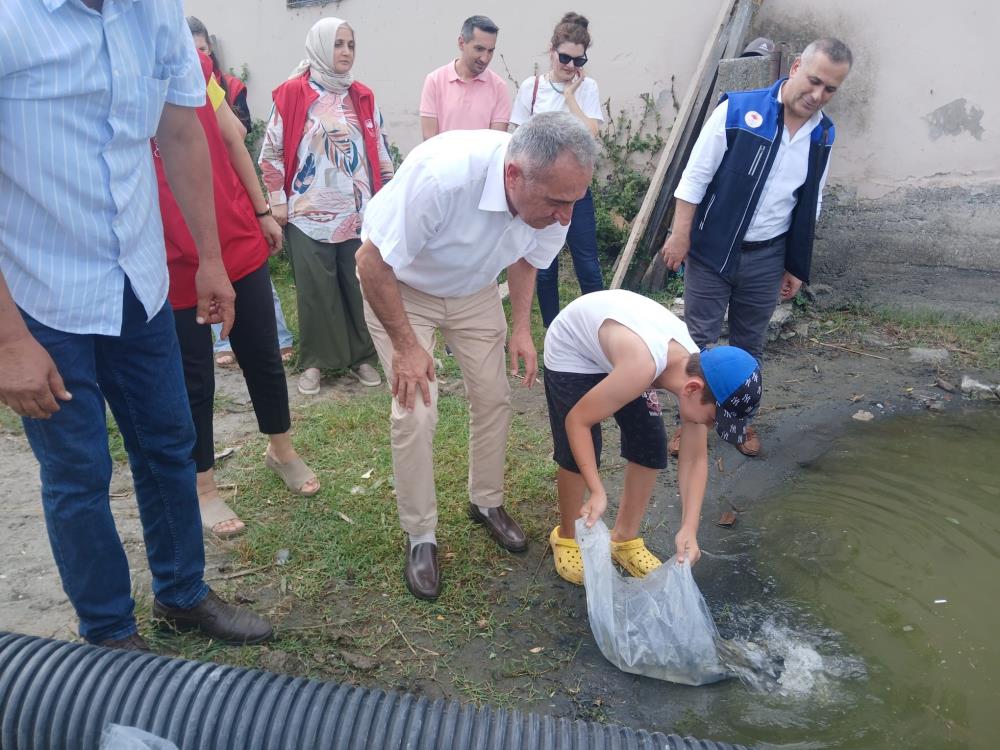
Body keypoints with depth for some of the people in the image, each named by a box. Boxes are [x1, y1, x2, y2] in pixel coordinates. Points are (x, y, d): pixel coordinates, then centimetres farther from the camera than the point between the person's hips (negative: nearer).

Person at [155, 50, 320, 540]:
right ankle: (203, 487, 29)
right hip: (173, 265, -3)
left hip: (241, 244, 4)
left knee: (263, 356, 15)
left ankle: (281, 449, 39)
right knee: (193, 378, 9)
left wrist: (262, 211, 11)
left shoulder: (192, 62, 1)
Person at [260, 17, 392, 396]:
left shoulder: (363, 97, 9)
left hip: (359, 212, 3)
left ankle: (362, 356, 20)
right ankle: (313, 361, 16)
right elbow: (271, 151, -1)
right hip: (308, 213, -3)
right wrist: (277, 202, -3)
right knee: (315, 289, 3)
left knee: (361, 286, 6)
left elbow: (380, 152, 14)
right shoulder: (292, 93, -2)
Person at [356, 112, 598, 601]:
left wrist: (521, 328, -7)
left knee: (493, 396, 4)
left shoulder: (551, 194, -23)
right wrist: (406, 345, -24)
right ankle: (419, 537, 6)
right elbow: (373, 262, -30)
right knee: (415, 411, -12)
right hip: (398, 287, -4)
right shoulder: (440, 175, -42)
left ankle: (487, 503, 27)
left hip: (474, 290, 5)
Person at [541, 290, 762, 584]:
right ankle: (566, 537, 17)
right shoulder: (642, 367, -44)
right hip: (571, 350, -6)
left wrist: (689, 529, -22)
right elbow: (577, 420, -31)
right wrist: (598, 492, -35)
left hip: (617, 352, 6)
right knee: (577, 455, -10)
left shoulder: (697, 371, -21)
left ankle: (625, 538, 20)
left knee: (651, 447, 0)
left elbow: (695, 460, -12)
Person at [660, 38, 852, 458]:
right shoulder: (737, 110, -13)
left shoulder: (823, 135, 2)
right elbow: (695, 176, -10)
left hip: (766, 258, 4)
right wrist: (680, 235, -12)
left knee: (749, 344, 14)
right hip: (711, 249, -4)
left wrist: (796, 267, 12)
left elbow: (809, 207, 11)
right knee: (700, 341, 4)